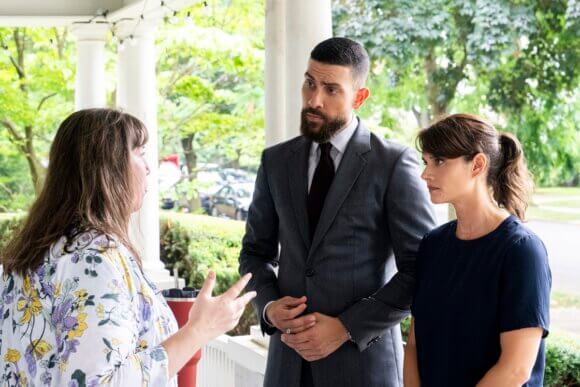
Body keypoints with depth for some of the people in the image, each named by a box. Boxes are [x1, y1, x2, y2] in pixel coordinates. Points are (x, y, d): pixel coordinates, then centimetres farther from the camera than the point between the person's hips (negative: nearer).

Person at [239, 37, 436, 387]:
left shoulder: (394, 164, -7)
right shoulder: (277, 161, 7)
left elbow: (423, 270, -8)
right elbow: (257, 250, 15)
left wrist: (348, 327, -13)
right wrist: (269, 305, -4)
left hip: (362, 356, -4)